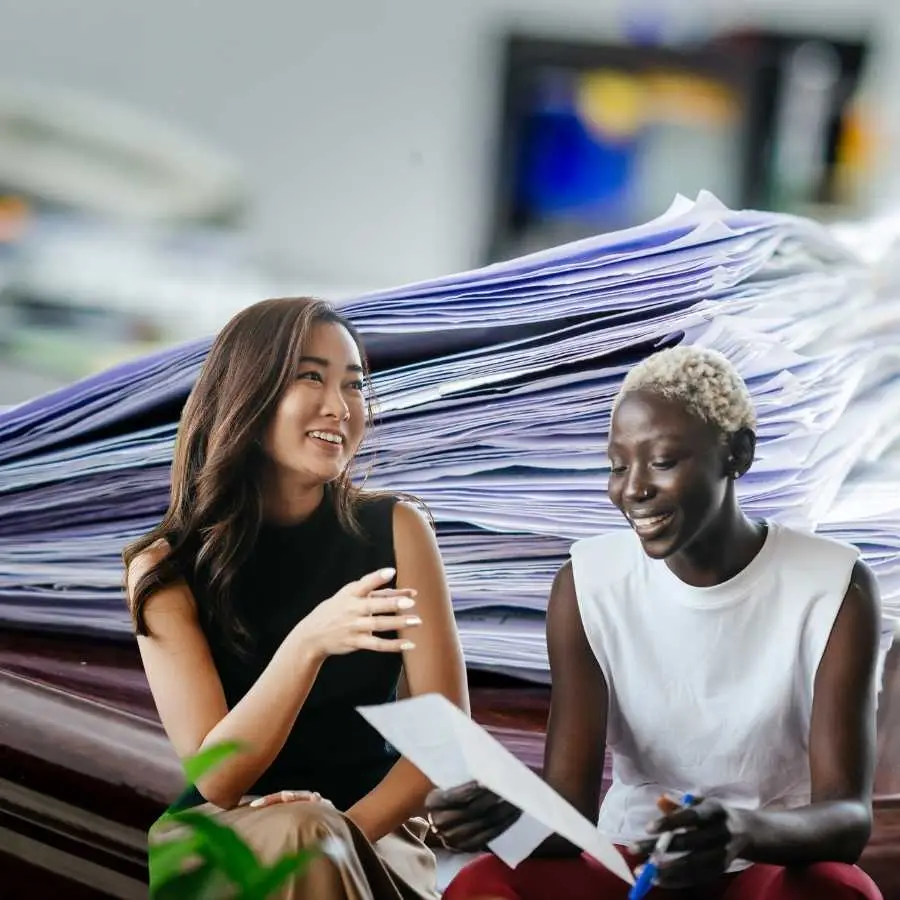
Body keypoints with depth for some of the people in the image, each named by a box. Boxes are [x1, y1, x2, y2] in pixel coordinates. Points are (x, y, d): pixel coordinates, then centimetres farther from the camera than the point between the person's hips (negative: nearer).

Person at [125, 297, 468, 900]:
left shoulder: (395, 529, -4)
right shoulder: (166, 569, -6)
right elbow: (215, 776, -15)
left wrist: (350, 830, -22)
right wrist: (308, 643, -31)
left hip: (377, 836, 1)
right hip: (223, 840, 0)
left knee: (315, 841, -32)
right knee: (301, 834, -32)